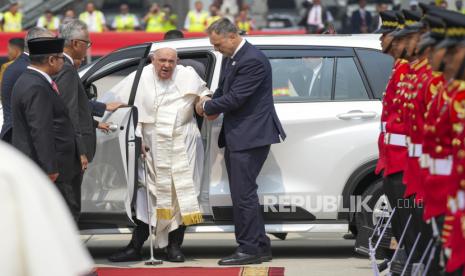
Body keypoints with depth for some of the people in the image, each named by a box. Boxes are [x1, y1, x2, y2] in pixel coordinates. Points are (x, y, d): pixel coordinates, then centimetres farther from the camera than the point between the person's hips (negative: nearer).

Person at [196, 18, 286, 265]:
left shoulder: (253, 60, -18)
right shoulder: (231, 58, 13)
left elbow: (235, 98, -20)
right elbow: (223, 88, 23)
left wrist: (207, 107, -6)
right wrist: (212, 104, 2)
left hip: (250, 136, -10)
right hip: (236, 137, 10)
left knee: (243, 194, -9)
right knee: (242, 194, 13)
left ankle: (250, 249, -3)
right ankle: (260, 247, 20)